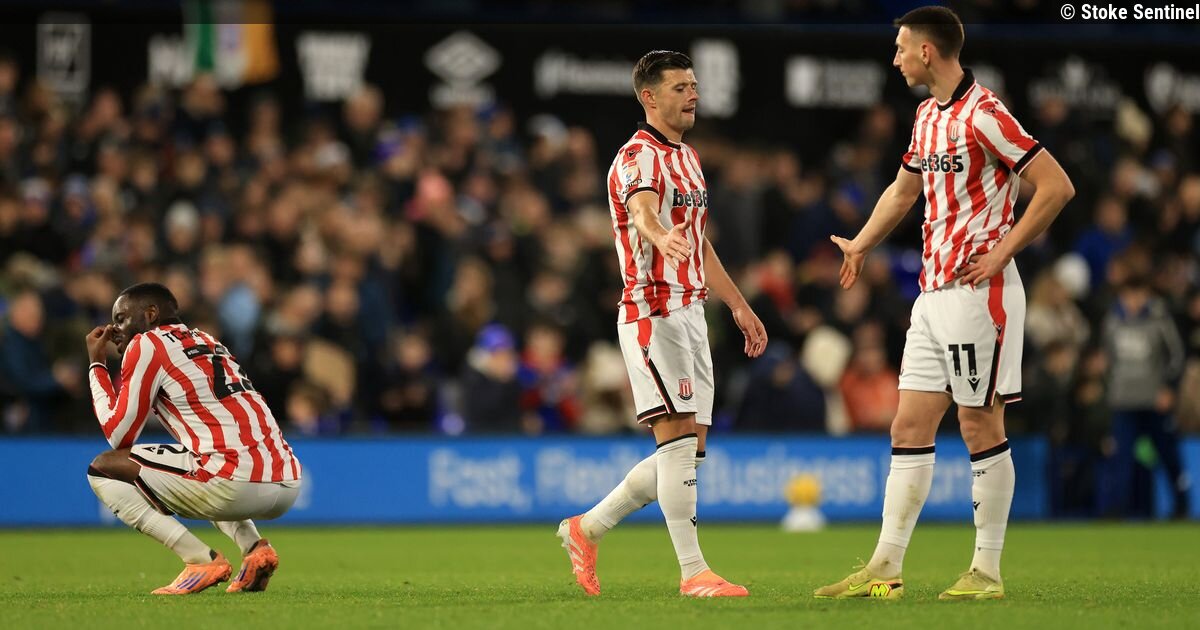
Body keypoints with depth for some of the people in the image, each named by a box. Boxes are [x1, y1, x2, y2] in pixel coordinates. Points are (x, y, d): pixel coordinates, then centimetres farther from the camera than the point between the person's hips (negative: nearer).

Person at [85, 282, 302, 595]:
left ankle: (201, 559, -6)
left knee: (102, 468, 6)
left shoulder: (147, 344, 4)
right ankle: (254, 546, 13)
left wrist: (96, 365, 18)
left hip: (238, 486, -8)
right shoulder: (207, 341, 27)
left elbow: (119, 436, 6)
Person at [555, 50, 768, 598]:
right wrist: (662, 236, -56)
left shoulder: (687, 158, 19)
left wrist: (738, 305, 29)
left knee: (688, 451, 7)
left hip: (690, 313, 9)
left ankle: (588, 529, 19)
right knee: (679, 437, -13)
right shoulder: (638, 157, -10)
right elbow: (643, 209, -34)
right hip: (652, 311, -9)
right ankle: (693, 571, -12)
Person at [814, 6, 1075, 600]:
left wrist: (1001, 252, -16)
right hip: (933, 294, 9)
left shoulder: (982, 114, -13)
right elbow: (904, 189, 33)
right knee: (909, 427, 6)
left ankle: (987, 571, 3)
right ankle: (886, 568, 7)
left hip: (977, 292, -9)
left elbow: (1056, 186, -16)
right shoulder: (927, 116, 14)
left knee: (981, 428, -3)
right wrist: (859, 245, 37)